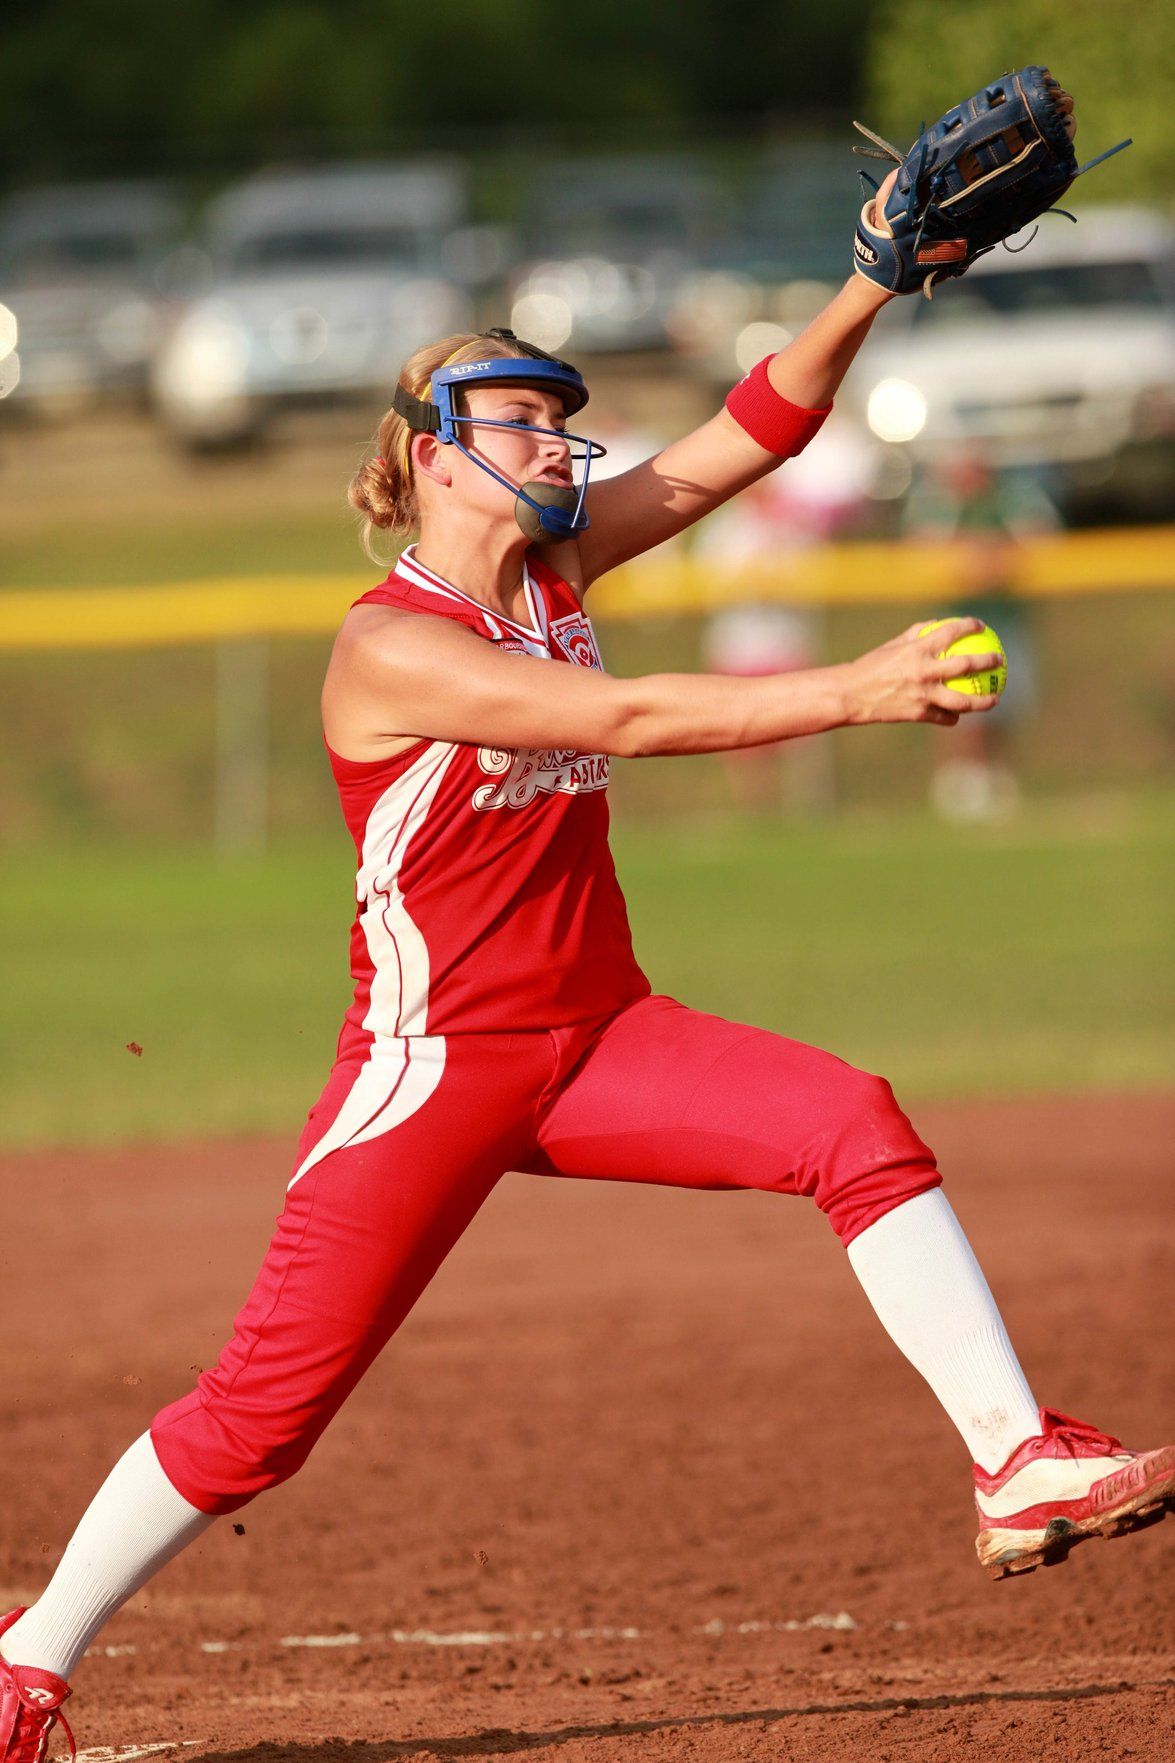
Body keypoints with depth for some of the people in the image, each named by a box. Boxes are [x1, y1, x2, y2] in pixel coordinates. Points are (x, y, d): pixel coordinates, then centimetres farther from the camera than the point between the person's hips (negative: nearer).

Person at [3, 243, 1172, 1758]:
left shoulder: (551, 561, 6)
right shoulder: (388, 646, -16)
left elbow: (748, 436, 1)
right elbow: (627, 720, -27)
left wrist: (875, 287, -13)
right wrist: (850, 691, -33)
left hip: (596, 1035, 6)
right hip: (436, 1059, -6)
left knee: (855, 1124, -17)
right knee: (269, 1402, -6)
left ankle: (1021, 1471, -20)